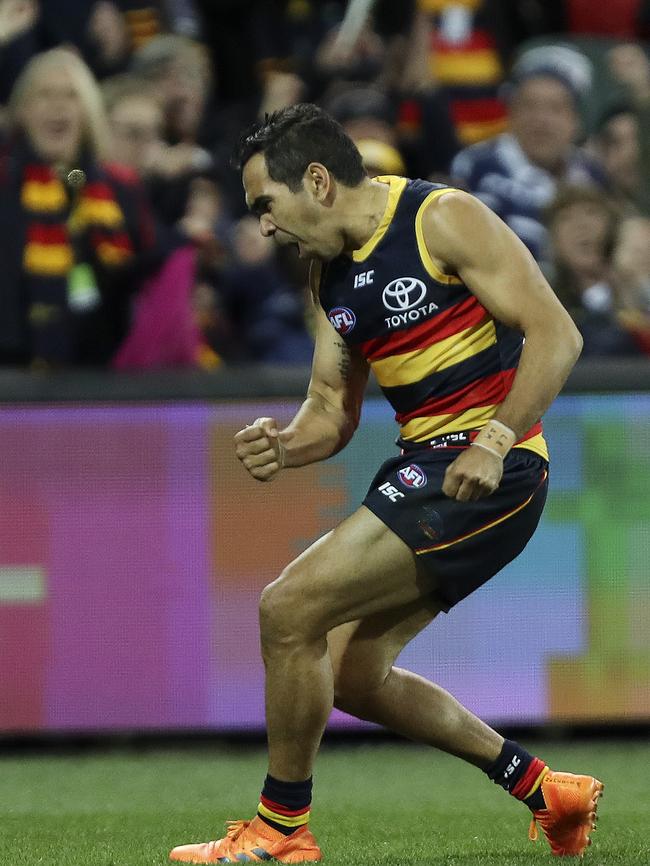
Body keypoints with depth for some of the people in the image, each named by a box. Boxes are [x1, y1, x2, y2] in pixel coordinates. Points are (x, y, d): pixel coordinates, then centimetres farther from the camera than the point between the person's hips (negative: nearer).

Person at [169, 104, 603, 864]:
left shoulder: (444, 219, -13)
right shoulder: (330, 273, 13)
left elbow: (555, 336, -17)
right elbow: (332, 409, 15)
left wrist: (494, 442, -25)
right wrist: (283, 447, -7)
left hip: (490, 469, -10)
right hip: (423, 461, 10)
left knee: (290, 609, -15)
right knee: (352, 675, 15)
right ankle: (543, 791, 26)